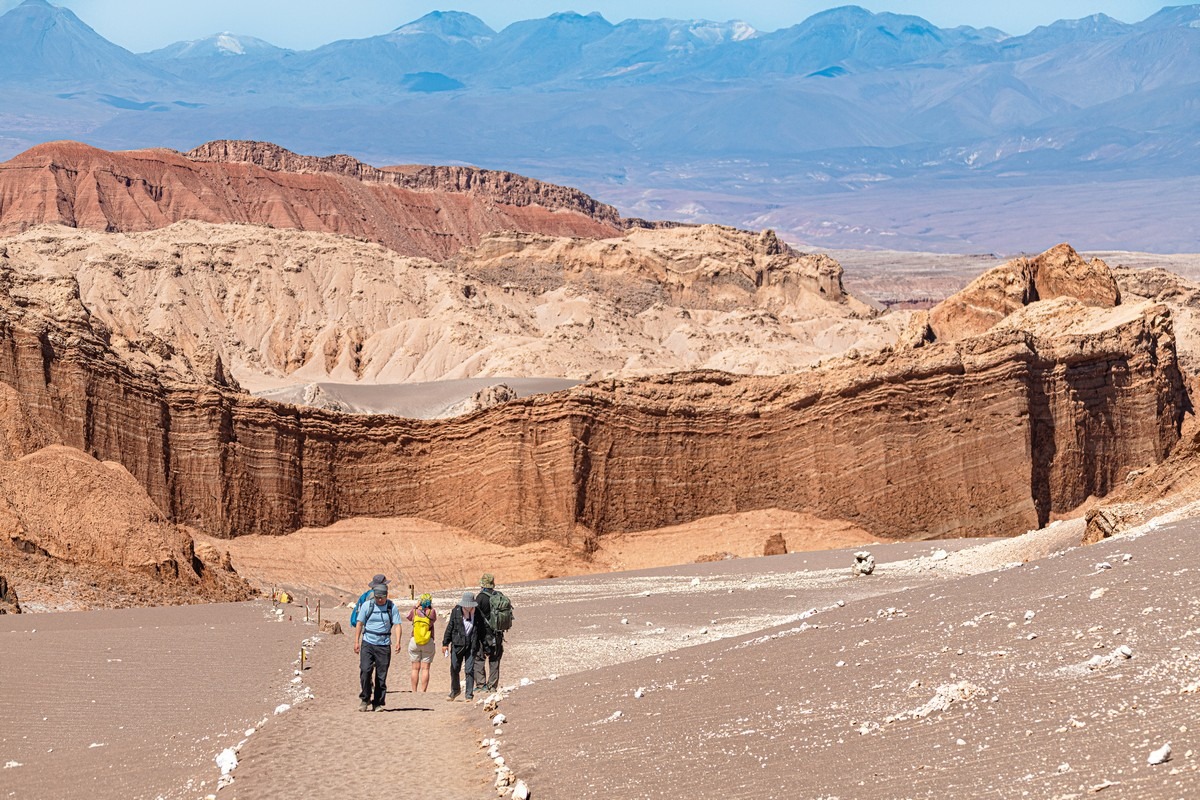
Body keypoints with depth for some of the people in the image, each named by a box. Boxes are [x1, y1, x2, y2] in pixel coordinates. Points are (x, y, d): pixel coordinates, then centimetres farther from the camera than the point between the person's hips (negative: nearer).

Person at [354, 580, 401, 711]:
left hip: (384, 645, 1)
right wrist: (356, 641, -1)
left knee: (381, 675, 1)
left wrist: (397, 641, -14)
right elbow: (360, 624, 5)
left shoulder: (392, 607, 2)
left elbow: (397, 625, 0)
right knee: (365, 671, -15)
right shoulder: (367, 605, 1)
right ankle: (365, 699, 1)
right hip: (367, 643, -1)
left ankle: (378, 703, 9)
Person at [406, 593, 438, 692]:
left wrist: (415, 606, 22)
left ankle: (414, 691, 7)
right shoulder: (432, 612, -9)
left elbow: (408, 617, 16)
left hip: (414, 641, 1)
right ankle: (423, 691, -1)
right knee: (425, 668, 1)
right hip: (428, 643, -1)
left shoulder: (415, 611, -5)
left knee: (415, 668, 6)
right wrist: (430, 607, 17)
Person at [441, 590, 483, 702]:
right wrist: (445, 643, 4)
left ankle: (469, 694, 5)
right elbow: (450, 627, 5)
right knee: (454, 669, 9)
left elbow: (481, 630, 7)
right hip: (457, 644, 1)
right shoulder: (456, 611, -1)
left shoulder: (477, 614, -1)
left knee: (470, 670, -3)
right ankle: (454, 690, 30)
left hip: (471, 646, -1)